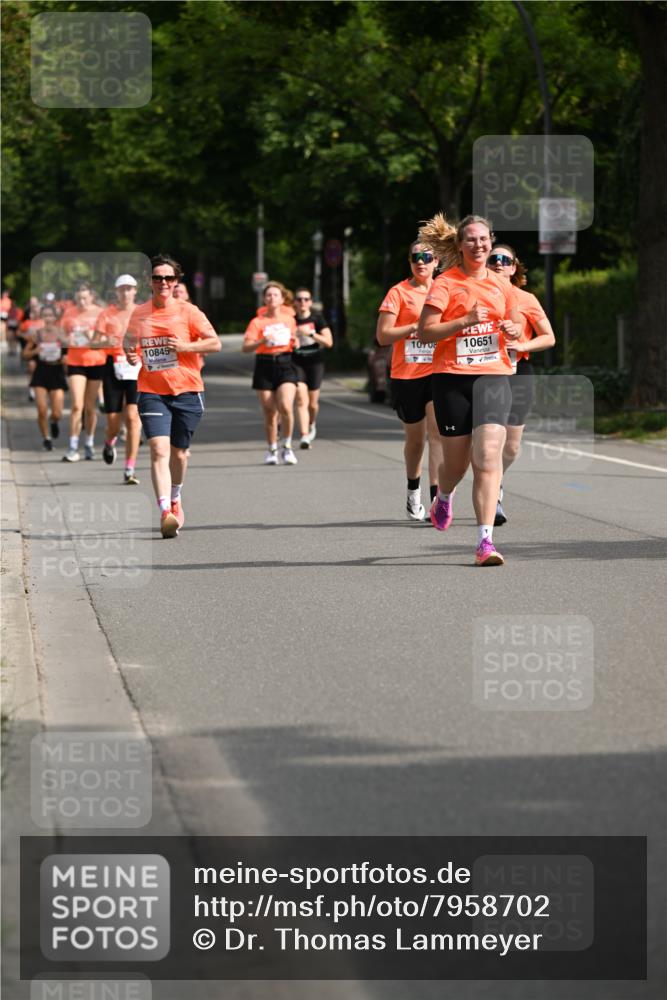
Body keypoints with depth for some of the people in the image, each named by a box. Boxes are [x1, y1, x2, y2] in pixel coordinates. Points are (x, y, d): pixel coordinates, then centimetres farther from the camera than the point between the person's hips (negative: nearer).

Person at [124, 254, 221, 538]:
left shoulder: (188, 311, -1)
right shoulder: (138, 313, 6)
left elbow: (215, 343, -2)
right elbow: (129, 343, 23)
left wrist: (185, 346, -15)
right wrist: (131, 356, 0)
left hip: (186, 391, 0)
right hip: (152, 393, 0)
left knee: (179, 452, 11)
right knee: (159, 449, -18)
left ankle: (175, 499, 40)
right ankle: (165, 513, -26)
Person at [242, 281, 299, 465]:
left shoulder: (290, 320, 10)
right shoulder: (257, 322, 1)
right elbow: (245, 348, -8)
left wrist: (295, 342, 2)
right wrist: (262, 341, -24)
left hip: (285, 365, 1)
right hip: (264, 366, -1)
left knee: (285, 406, -20)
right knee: (269, 413, 2)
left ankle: (287, 447, -4)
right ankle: (271, 450, 20)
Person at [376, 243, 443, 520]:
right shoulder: (399, 292, -2)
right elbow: (382, 336, -7)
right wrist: (416, 326, -18)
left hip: (438, 372, 1)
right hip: (407, 373, -1)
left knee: (437, 432, -15)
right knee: (415, 437, 11)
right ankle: (413, 491, 36)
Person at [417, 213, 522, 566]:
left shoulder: (500, 285, 11)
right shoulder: (445, 284, -2)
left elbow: (517, 327, 24)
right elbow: (425, 331, -9)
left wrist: (513, 330, 0)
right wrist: (466, 321, -20)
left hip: (493, 375, 2)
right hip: (452, 377, -2)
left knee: (488, 456, -15)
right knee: (456, 460, 7)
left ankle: (485, 542, -20)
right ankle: (443, 498, 46)